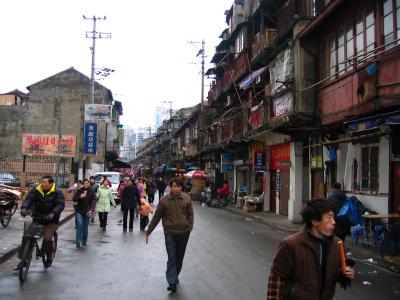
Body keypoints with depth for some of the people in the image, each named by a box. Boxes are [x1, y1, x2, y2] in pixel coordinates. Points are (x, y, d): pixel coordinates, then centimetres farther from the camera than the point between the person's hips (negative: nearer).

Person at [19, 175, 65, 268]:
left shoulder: (57, 192, -7)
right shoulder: (36, 191, 3)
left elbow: (60, 204, -17)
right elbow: (29, 199, -10)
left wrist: (53, 213, -35)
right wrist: (24, 208, -32)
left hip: (51, 221, -4)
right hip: (37, 219, 4)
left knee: (47, 239, -18)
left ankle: (49, 258, 9)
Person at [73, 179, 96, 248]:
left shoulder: (91, 192, 0)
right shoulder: (79, 191, 2)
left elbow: (93, 201, -10)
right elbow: (74, 199, 1)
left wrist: (91, 210, -25)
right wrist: (80, 197, -19)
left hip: (87, 212, 1)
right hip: (79, 211, 0)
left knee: (85, 227, 8)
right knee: (80, 225, -13)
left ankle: (84, 241, 21)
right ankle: (78, 241, -11)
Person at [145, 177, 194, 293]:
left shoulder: (187, 199, -3)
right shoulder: (164, 200, -6)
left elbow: (190, 214, 5)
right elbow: (156, 217, 0)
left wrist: (190, 227, -7)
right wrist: (148, 231, 2)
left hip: (184, 233, 2)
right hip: (170, 233, -2)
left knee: (179, 258, 14)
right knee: (172, 258, -6)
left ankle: (175, 277, 32)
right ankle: (172, 282, -5)